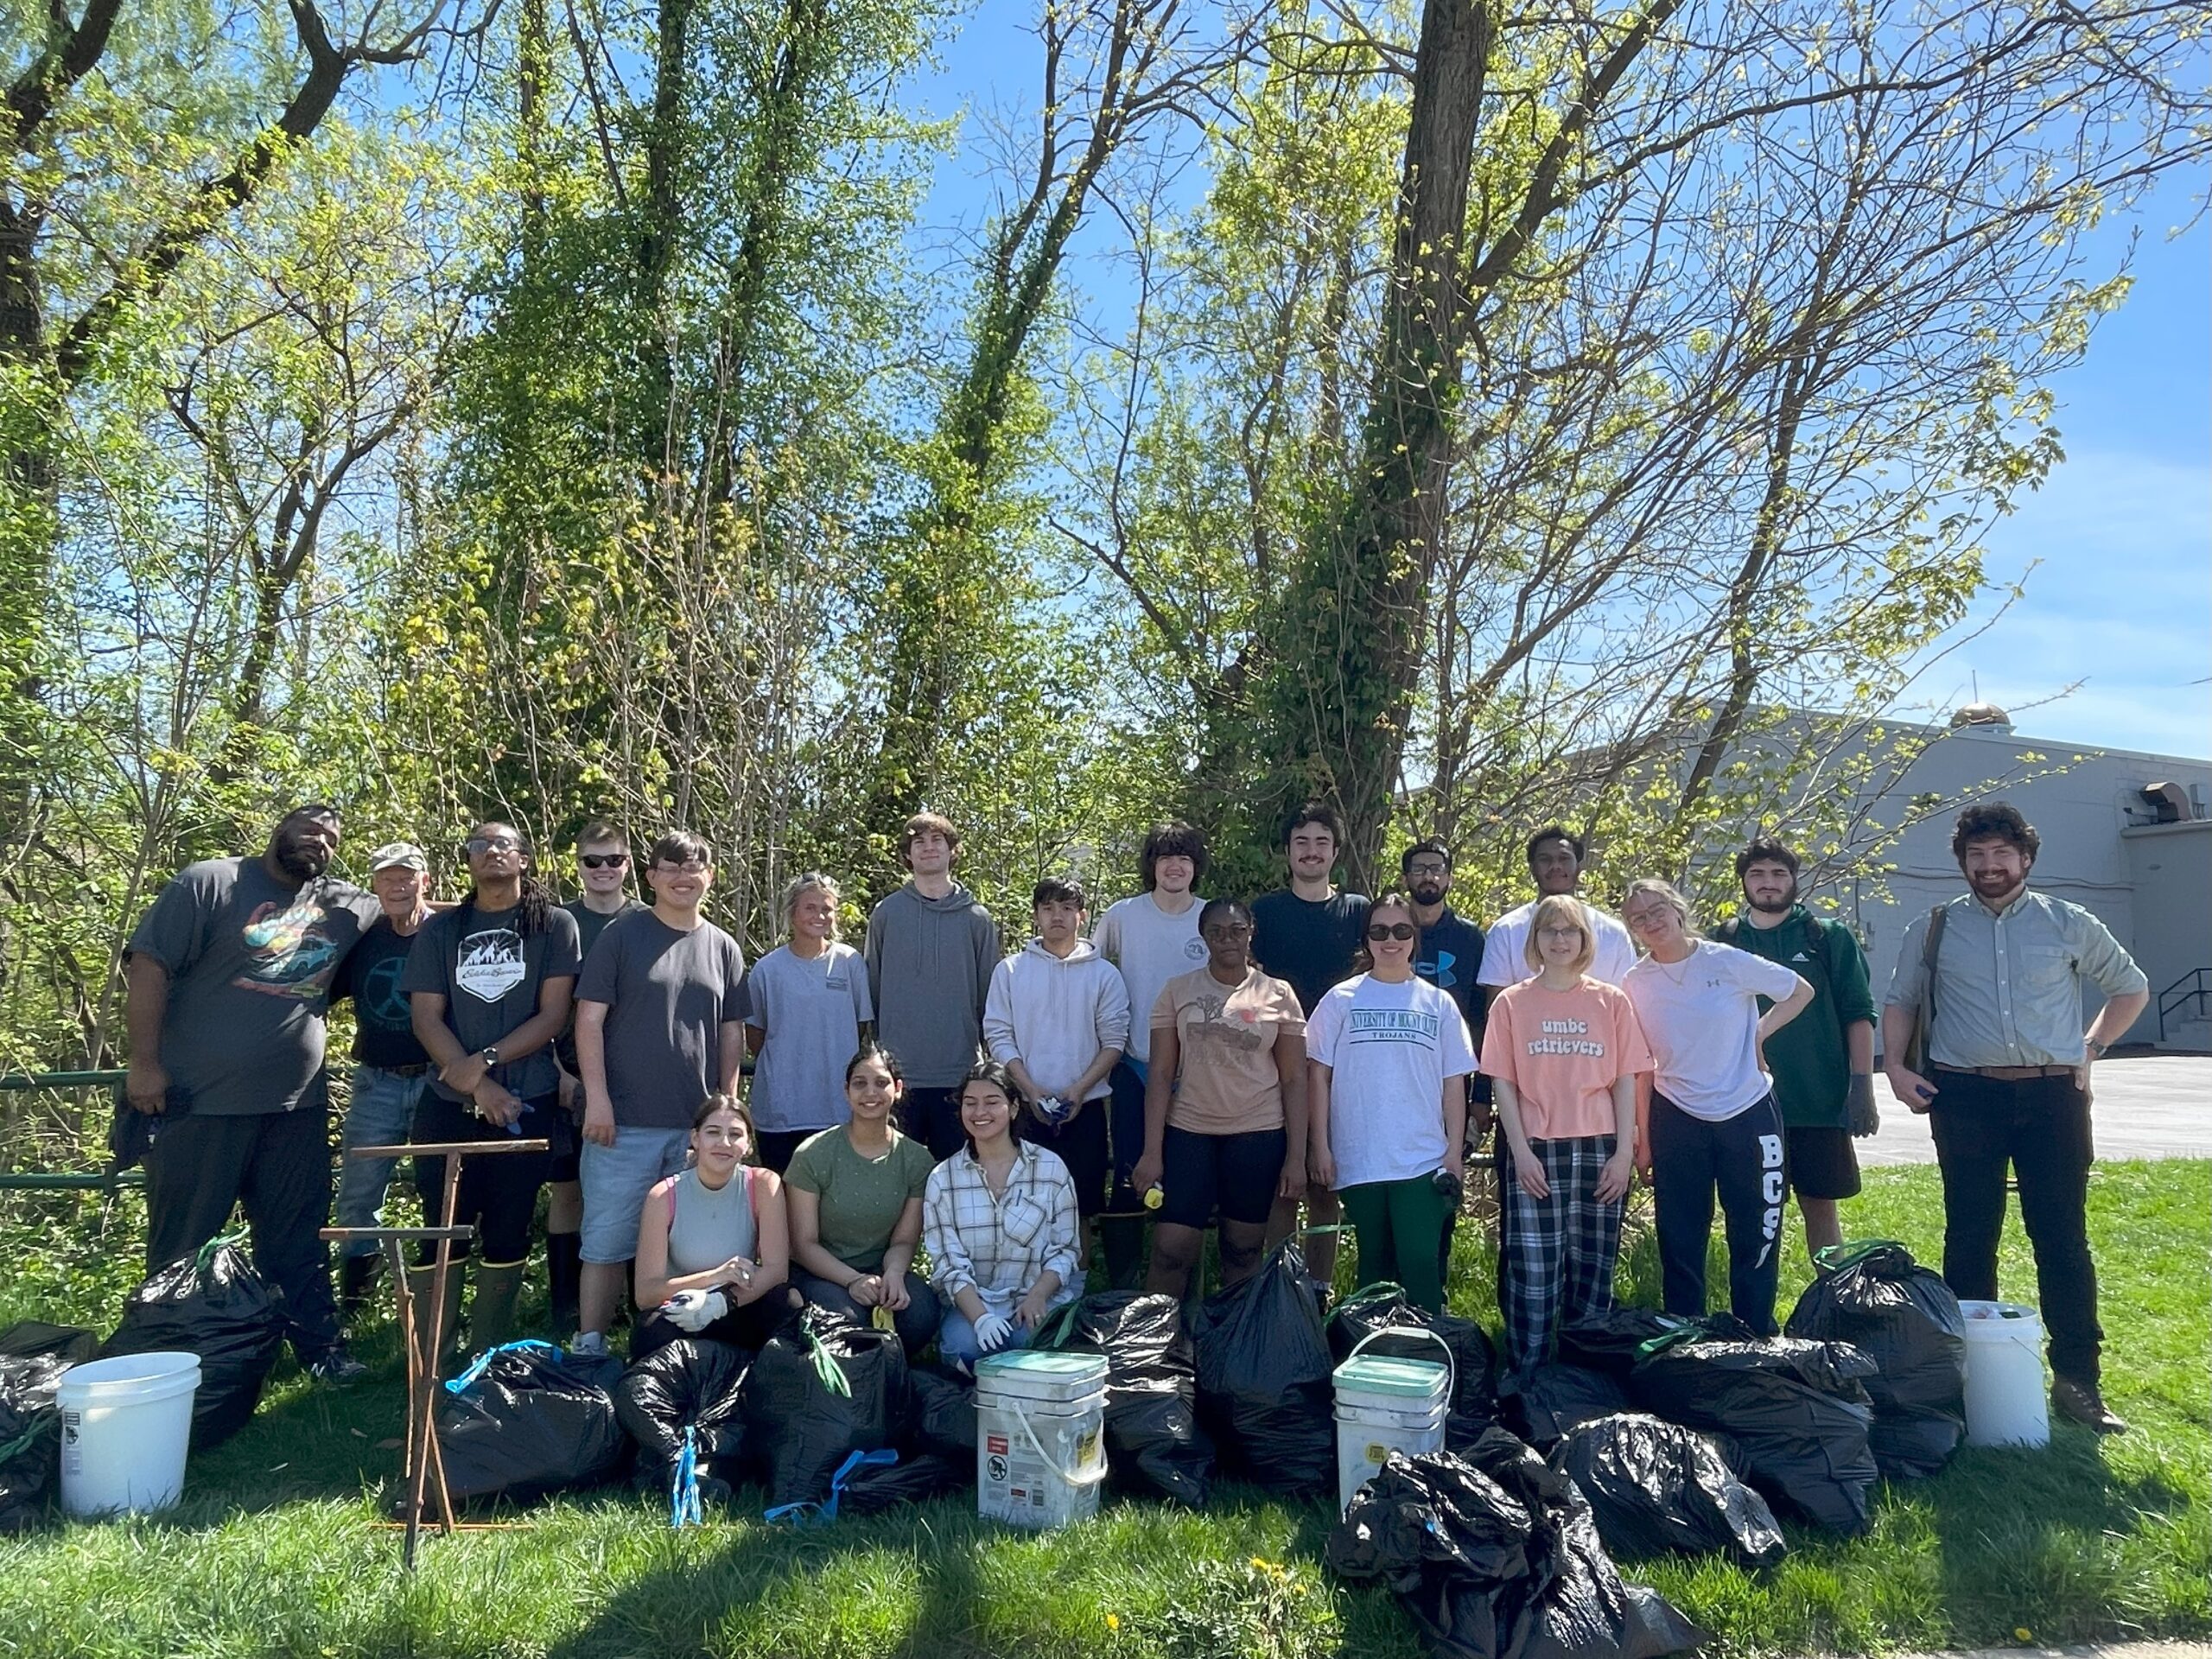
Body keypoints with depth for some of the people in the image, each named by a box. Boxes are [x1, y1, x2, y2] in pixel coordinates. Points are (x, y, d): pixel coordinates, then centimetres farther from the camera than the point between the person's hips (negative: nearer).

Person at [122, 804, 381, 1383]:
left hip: (296, 1106, 5)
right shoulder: (210, 883, -4)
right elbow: (148, 966, -9)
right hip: (200, 1100, -4)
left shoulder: (344, 906, 11)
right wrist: (144, 1064, -14)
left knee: (299, 1239, 12)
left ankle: (319, 1346, 19)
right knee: (184, 1243, 6)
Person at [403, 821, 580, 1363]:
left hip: (528, 1103, -1)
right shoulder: (440, 929, 8)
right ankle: (427, 1361, 10)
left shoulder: (555, 925, 2)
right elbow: (426, 1017, 1)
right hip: (449, 1104, 1)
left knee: (507, 1236, 5)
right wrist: (479, 1088, -11)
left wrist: (485, 1061, -14)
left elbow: (553, 1015, -3)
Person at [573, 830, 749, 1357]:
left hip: (698, 1125, 4)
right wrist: (597, 1098, -11)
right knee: (608, 1240, 1)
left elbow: (732, 1032, 13)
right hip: (625, 1121, -3)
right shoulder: (622, 936, -1)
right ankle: (589, 1347, 11)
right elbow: (589, 1019, -5)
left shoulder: (723, 948, 10)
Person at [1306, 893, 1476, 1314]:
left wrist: (1455, 1151, 1)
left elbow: (1454, 1083, 8)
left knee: (1420, 1264, -6)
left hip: (1424, 1160, 0)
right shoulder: (1342, 1000, 4)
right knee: (1374, 1265, 10)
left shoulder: (1438, 1004, 8)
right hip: (1358, 1160, 0)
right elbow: (1319, 1075, 4)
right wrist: (1320, 1147, -2)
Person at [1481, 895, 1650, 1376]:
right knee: (1532, 1276, -2)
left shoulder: (1612, 1001, 7)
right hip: (1533, 1153, -1)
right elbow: (1503, 1081, 1)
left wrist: (1624, 1153, -2)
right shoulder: (1512, 1002, 4)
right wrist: (1521, 1151, -7)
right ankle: (1527, 1384, 6)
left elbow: (1625, 1080, 6)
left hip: (1599, 1151, 1)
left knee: (1593, 1272, 7)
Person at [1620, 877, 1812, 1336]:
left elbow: (1801, 992, 5)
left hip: (1748, 1113, -1)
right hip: (1676, 1120, 1)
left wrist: (1758, 1032, -6)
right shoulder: (1635, 984, -1)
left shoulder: (1728, 962, -7)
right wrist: (1641, 1134, 4)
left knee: (1757, 1234, 6)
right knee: (1680, 1238, 7)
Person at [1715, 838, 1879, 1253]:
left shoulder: (1830, 938, 2)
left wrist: (1862, 1087, -7)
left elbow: (1858, 1015, 0)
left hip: (1821, 1101, -1)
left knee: (1820, 1205, 7)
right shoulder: (1723, 941, 6)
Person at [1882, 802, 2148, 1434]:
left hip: (2052, 1096, 0)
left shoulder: (2069, 925, 6)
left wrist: (2091, 1049, 6)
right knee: (1970, 1237, 5)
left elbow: (2131, 987, 17)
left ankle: (2078, 1381, 11)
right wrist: (1895, 1066, 0)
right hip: (1966, 1097, 0)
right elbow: (1900, 1000, 14)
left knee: (2063, 1238, 2)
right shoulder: (1933, 929, 7)